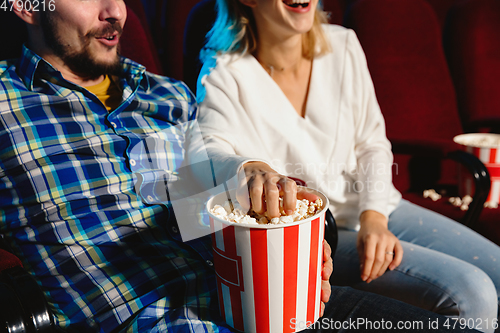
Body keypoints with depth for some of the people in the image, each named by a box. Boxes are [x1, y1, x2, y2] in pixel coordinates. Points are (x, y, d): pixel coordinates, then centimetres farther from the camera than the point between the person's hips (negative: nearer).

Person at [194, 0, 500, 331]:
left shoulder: (343, 45, 2)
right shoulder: (226, 75, -9)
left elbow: (372, 144, 4)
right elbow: (212, 149, -25)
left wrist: (374, 216, -11)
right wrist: (250, 167, -49)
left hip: (374, 208, 6)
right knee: (471, 295, -17)